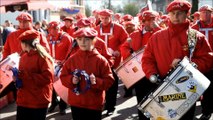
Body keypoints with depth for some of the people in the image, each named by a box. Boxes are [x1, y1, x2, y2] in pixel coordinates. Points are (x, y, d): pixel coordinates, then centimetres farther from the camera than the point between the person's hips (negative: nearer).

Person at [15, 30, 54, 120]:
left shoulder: (43, 57, -12)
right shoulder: (24, 56, 12)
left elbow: (47, 78, -21)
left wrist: (24, 75, -21)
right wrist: (17, 76, 0)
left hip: (39, 102, -7)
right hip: (23, 100, 7)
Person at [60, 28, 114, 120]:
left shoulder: (100, 60, -7)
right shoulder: (72, 59, 2)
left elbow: (109, 81, -7)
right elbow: (63, 77, 8)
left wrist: (96, 81, -24)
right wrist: (71, 80, -12)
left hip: (94, 104, -3)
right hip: (75, 103, 3)